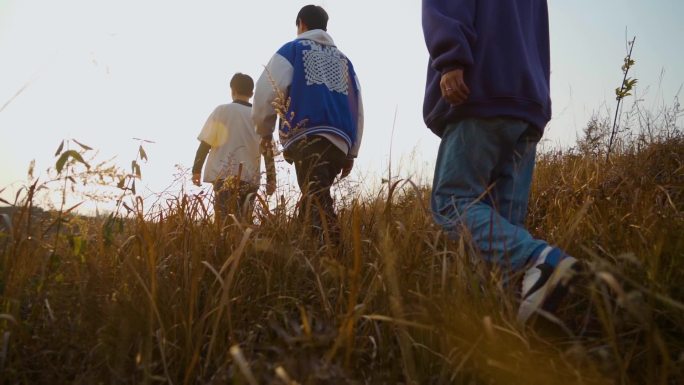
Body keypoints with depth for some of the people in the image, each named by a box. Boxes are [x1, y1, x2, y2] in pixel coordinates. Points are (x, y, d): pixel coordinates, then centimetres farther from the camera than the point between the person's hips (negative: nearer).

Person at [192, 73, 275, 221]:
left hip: (225, 176, -2)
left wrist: (196, 170, 8)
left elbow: (205, 143, 1)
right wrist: (271, 180, 10)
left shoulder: (222, 110, 2)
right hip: (251, 179, 3)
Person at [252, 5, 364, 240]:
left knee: (316, 204, -13)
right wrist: (351, 152, 23)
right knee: (316, 202, 13)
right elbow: (357, 109, 21)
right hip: (340, 142, 5)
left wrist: (264, 130, 14)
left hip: (307, 139, -5)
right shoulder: (343, 60, 26)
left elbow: (267, 92, -1)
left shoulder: (291, 50, 12)